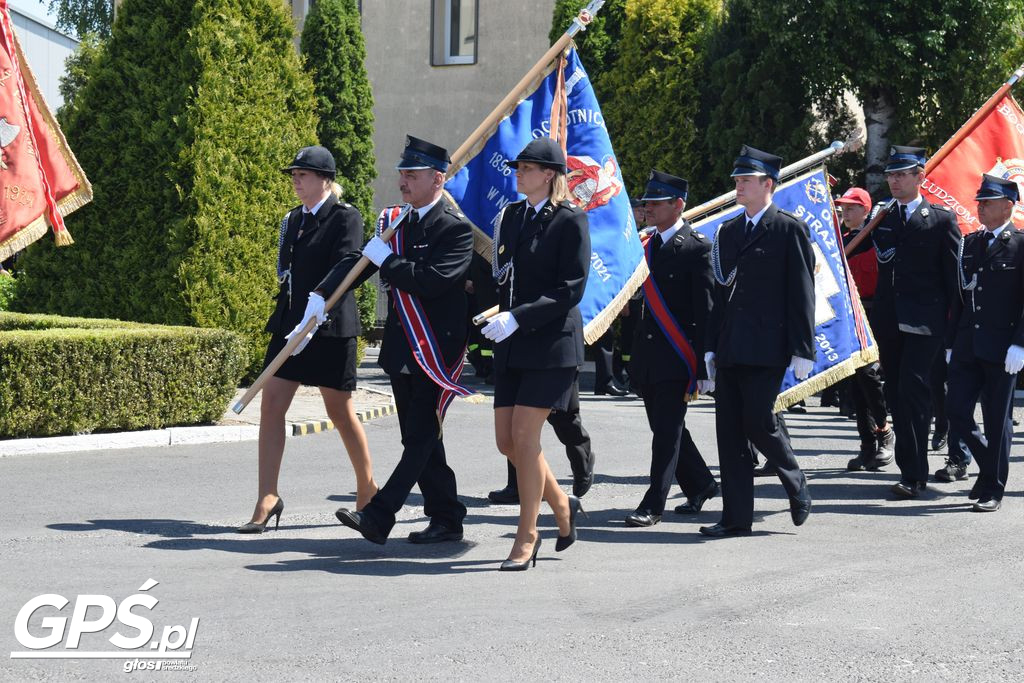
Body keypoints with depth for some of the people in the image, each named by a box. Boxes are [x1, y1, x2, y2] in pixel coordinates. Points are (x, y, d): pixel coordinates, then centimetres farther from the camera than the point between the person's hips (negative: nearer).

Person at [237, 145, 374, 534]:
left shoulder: (345, 218, -7)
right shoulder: (293, 220, 15)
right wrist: (284, 314, 14)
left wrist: (318, 309, -28)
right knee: (271, 407, -4)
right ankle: (268, 500, -1)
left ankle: (368, 492, 22)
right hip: (290, 324, 7)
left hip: (330, 329, -7)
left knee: (340, 413, 4)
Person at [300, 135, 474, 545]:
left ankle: (378, 517, -14)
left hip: (438, 352, -8)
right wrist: (322, 295, -9)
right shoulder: (393, 221, 12)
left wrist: (386, 260, -14)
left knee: (421, 437, -8)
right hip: (401, 350, 8)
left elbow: (432, 280, -23)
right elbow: (356, 261, 6)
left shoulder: (456, 228, -11)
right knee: (419, 439, 11)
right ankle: (446, 520, 19)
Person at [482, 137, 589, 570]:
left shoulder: (570, 221, -9)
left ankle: (526, 539, 2)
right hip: (513, 345, 7)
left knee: (525, 436, -9)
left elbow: (571, 289, -14)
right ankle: (562, 506, 27)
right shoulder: (512, 215, 13)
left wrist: (518, 318, -20)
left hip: (552, 343, -7)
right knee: (506, 440, 5)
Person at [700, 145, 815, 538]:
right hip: (731, 350, 7)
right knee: (729, 429, 4)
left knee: (758, 422, -11)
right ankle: (736, 517, 9)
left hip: (767, 348, -7)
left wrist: (803, 350, -11)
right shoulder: (729, 231, 17)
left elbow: (802, 292, -6)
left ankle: (796, 486, 16)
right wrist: (711, 346, 14)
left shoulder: (789, 229, -2)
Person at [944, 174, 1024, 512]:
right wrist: (951, 343, 13)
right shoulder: (969, 243, 13)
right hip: (967, 347, 6)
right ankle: (991, 468, 23)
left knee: (997, 420, 1)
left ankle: (993, 488, 12)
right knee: (957, 412, 2)